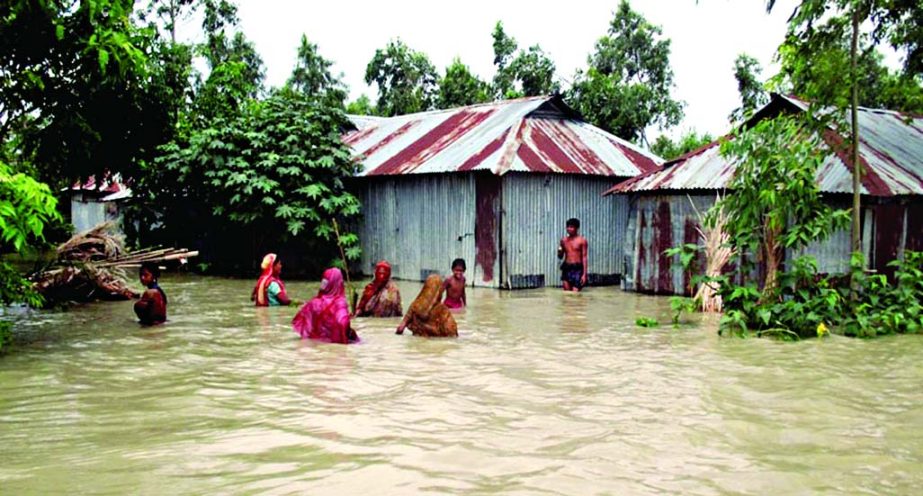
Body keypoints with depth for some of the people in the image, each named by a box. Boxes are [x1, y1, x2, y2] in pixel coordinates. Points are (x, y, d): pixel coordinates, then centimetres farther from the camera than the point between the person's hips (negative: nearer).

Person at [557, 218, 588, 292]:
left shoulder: (582, 240, -3)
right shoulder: (564, 240, 10)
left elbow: (584, 257, -5)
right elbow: (560, 256, 18)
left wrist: (584, 274, -11)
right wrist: (559, 252, -6)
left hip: (577, 269, -4)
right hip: (566, 268, 4)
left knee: (575, 293, -11)